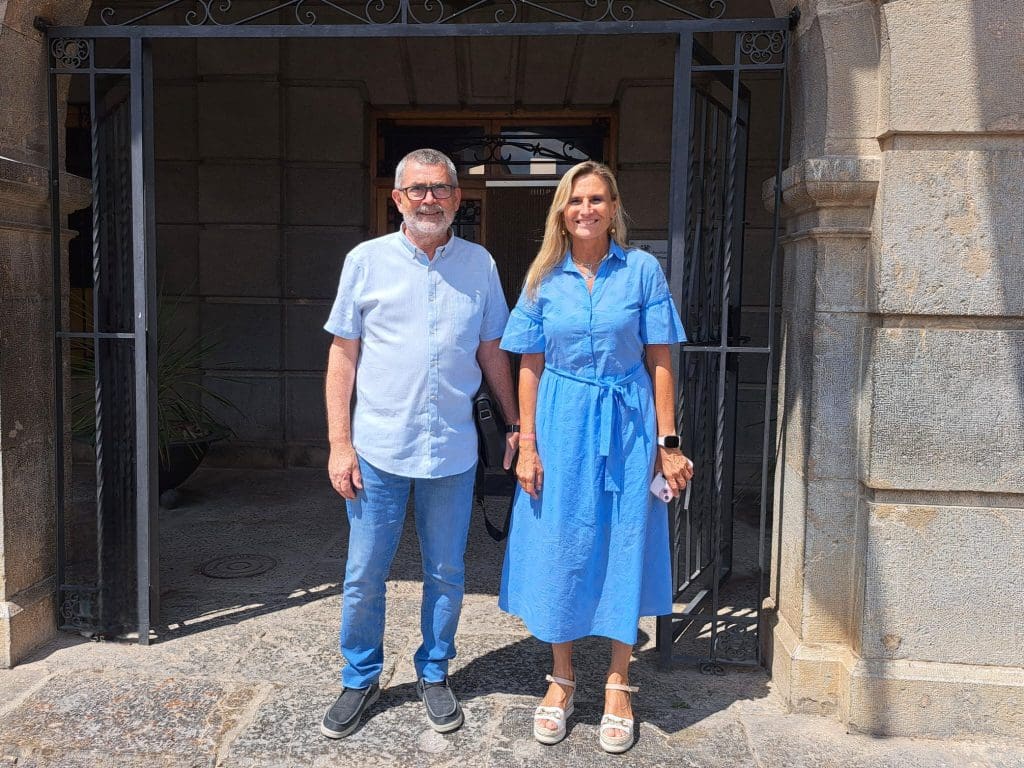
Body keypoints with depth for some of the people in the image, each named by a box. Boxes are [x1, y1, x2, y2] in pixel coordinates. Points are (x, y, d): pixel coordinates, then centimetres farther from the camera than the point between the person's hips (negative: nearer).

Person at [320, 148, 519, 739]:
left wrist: (516, 424, 11)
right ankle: (361, 681, 30)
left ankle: (435, 675, 33)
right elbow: (343, 355, 0)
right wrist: (339, 444, -5)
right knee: (364, 576, 8)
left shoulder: (480, 265, 3)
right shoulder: (367, 260, -2)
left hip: (453, 451, 2)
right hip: (379, 448, -1)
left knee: (447, 573, 12)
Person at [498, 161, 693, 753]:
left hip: (627, 425, -1)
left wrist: (668, 443, -5)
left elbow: (660, 361, -2)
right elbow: (531, 366, 4)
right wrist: (527, 445, -1)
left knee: (624, 546, 6)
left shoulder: (643, 270, -2)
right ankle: (562, 677, 27)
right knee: (559, 546, 8)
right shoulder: (544, 277, 3)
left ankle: (618, 683, 24)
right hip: (562, 424, 2)